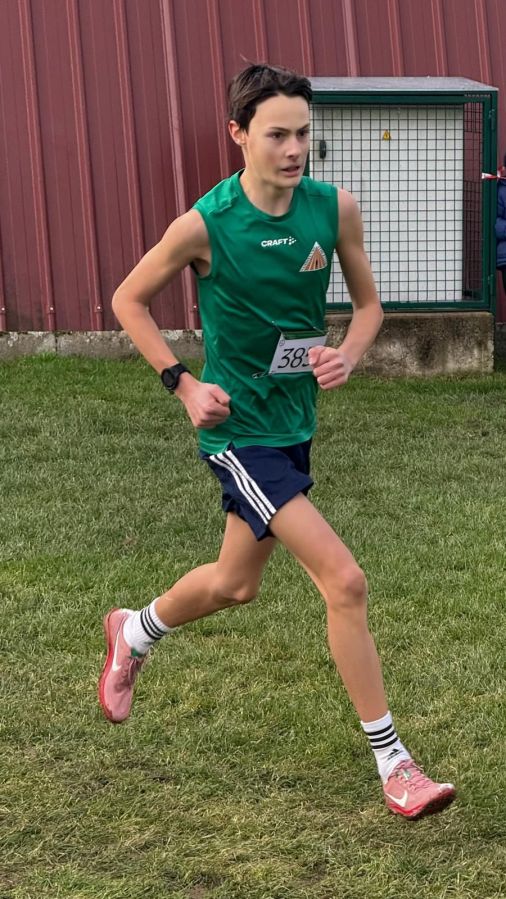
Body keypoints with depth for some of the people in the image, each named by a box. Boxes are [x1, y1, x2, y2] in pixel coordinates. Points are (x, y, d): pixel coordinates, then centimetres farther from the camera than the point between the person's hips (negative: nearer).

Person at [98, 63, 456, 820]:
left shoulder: (335, 209, -7)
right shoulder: (204, 224, -18)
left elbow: (368, 302, 7)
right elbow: (128, 301, -3)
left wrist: (347, 354, -13)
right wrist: (183, 383, -11)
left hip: (294, 421, 6)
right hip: (239, 428, -6)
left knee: (236, 584, 23)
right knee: (345, 581, -15)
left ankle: (135, 632, 54)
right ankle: (392, 764, -2)